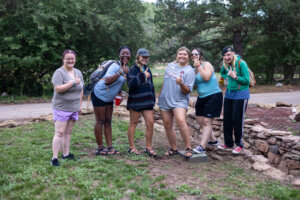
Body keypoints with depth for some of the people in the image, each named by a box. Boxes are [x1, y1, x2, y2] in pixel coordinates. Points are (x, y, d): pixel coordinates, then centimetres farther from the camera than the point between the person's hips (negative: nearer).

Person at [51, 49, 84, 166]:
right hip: (61, 108, -6)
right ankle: (55, 158, -4)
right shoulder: (59, 72, -9)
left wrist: (80, 105, 15)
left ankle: (66, 154, 22)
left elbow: (81, 90, 17)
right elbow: (58, 88, -21)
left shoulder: (78, 72, 11)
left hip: (74, 108, 6)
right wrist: (73, 82, -20)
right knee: (60, 132, -8)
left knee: (68, 132, 12)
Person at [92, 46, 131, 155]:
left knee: (108, 122, 10)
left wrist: (119, 93, 4)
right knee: (100, 121, -1)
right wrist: (121, 72, -40)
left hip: (109, 98, 9)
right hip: (99, 95, -9)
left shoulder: (126, 68, 4)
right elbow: (107, 81, -38)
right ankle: (100, 148, 8)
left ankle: (110, 147, 16)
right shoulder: (115, 66, -24)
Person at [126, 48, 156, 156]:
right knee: (133, 123, 4)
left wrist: (152, 99, 20)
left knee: (150, 122, 1)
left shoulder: (147, 69, 15)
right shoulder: (133, 69, -6)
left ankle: (148, 147, 13)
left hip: (147, 102, 6)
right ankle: (132, 147, 15)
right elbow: (131, 84, -20)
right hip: (135, 101, -6)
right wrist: (142, 76, -28)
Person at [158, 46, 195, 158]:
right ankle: (174, 149, 21)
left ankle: (188, 148, -20)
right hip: (165, 100, 6)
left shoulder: (189, 71, -5)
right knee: (167, 125, 7)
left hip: (179, 101, -6)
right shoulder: (170, 65, 11)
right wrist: (161, 95, 22)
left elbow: (187, 91, -11)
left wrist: (181, 84, -30)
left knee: (180, 120, -29)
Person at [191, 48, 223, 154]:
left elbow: (206, 77, -26)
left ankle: (202, 146, -8)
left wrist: (199, 66, -19)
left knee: (207, 121, -9)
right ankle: (213, 140, 28)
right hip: (201, 97, 9)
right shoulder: (194, 69, 12)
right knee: (200, 119, 11)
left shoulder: (206, 64, -10)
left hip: (213, 96, -9)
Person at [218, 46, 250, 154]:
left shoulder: (241, 63, -14)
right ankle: (228, 143, 25)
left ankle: (239, 144, 14)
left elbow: (247, 80, -13)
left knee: (237, 119, -2)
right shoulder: (225, 65, 5)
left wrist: (235, 77, -23)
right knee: (227, 119, 10)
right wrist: (226, 77, 9)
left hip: (241, 95, -7)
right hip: (229, 94, 7)